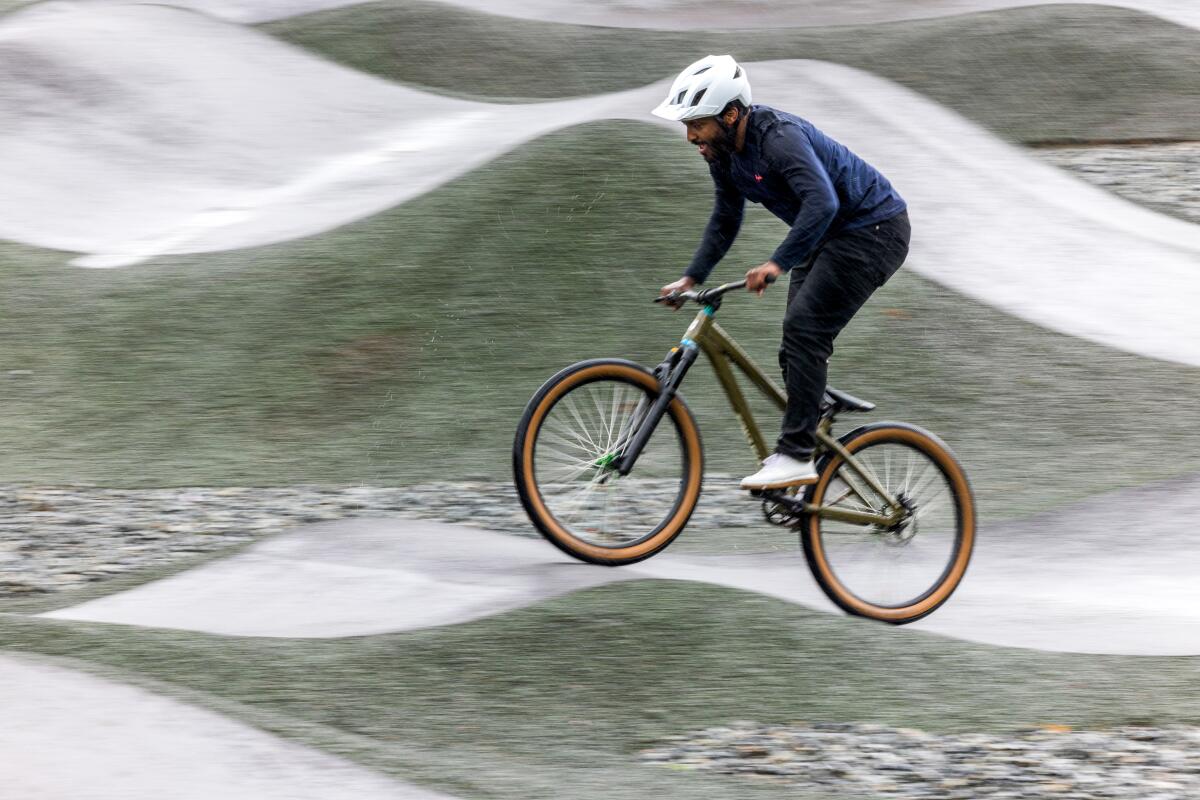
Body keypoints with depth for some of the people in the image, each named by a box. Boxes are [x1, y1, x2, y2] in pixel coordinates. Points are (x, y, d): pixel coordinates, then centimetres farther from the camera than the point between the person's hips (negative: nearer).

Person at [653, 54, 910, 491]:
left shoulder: (779, 137, -29)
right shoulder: (723, 153, 0)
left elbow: (822, 203, -42)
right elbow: (725, 222, 14)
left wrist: (778, 262, -48)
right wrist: (691, 278, 6)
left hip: (873, 229, -10)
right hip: (828, 237, 10)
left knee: (803, 329, -19)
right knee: (799, 341, 6)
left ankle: (794, 455, -20)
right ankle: (810, 442, 14)